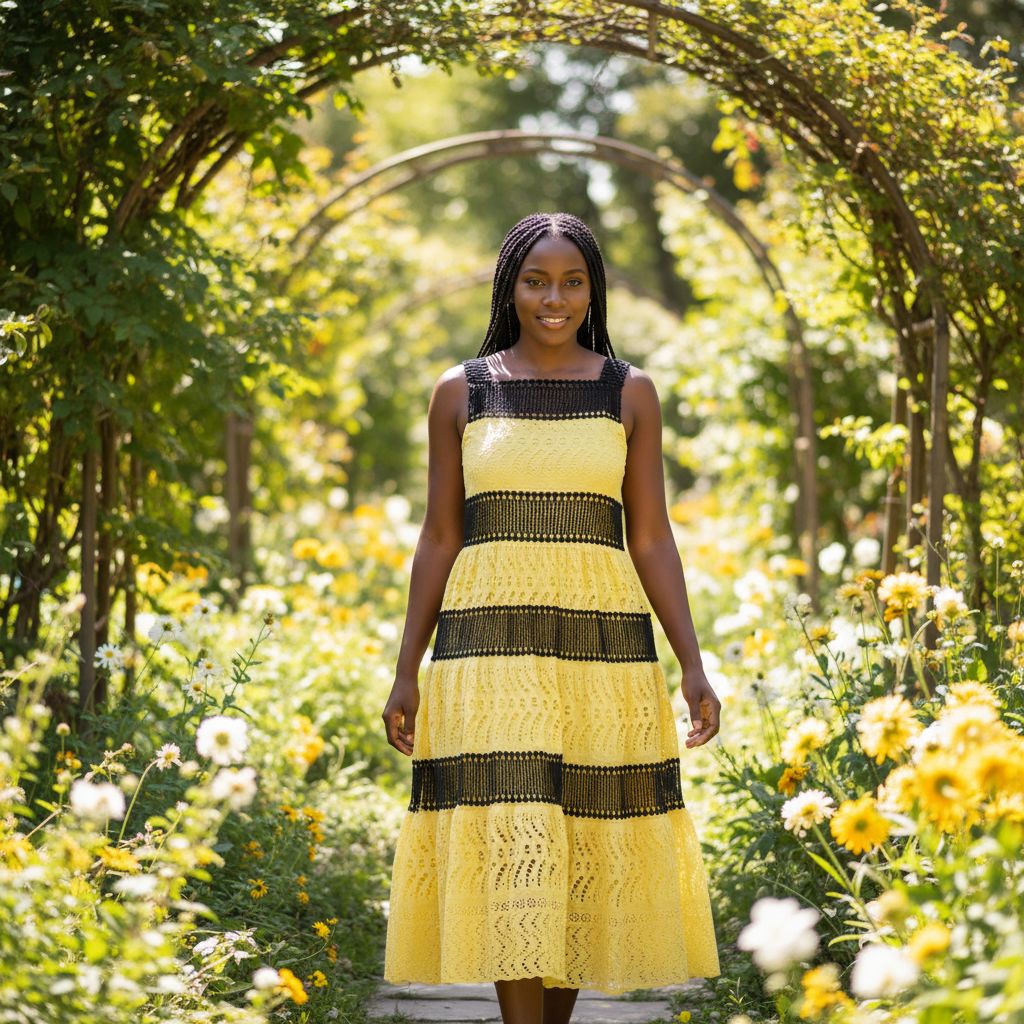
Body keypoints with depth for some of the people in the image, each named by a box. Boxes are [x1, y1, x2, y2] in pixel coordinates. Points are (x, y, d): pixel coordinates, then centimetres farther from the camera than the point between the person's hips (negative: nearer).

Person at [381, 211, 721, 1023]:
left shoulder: (630, 393, 5)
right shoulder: (460, 392, 5)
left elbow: (652, 539, 4)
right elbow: (439, 541, 6)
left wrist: (693, 664, -5)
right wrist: (406, 673, 2)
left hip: (601, 646, 1)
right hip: (491, 648, -1)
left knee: (585, 849, 5)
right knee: (510, 846, -10)